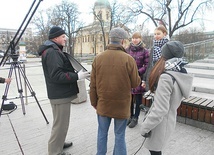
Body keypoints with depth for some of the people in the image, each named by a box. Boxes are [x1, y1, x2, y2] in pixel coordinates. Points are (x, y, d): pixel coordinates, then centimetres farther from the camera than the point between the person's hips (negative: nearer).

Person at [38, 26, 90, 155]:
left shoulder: (53, 50, 15)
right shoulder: (52, 51, -18)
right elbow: (57, 76, -26)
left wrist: (75, 74, 11)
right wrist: (77, 76, -23)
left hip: (60, 93, 11)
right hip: (60, 94, -11)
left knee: (60, 123, 23)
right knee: (61, 124, 1)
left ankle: (59, 144, 40)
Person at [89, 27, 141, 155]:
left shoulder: (98, 58, -4)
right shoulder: (129, 59, -13)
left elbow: (93, 85, -1)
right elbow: (135, 83, -6)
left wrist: (94, 102, 11)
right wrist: (138, 78, 15)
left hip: (103, 104, 3)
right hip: (122, 105, -2)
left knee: (102, 133, 19)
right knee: (120, 135, 14)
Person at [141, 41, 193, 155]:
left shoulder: (166, 78, -27)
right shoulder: (182, 74, 1)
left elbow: (160, 110, -27)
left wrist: (145, 127, -17)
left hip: (160, 124, -8)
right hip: (169, 120, 8)